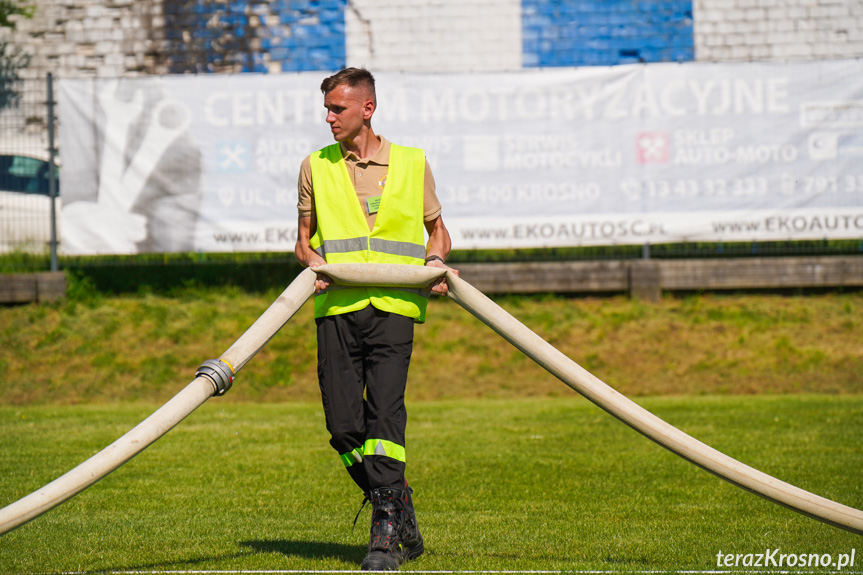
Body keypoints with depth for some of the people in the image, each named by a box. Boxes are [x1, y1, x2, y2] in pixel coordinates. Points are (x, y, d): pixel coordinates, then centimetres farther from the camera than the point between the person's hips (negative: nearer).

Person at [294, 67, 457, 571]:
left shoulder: (412, 164, 11)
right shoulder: (316, 168, 14)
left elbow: (436, 230, 22)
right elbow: (304, 239, 20)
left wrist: (436, 261, 0)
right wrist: (313, 261, -2)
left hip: (394, 307, -2)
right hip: (337, 308, 2)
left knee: (384, 413, -16)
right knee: (344, 427, -4)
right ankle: (400, 509, 18)